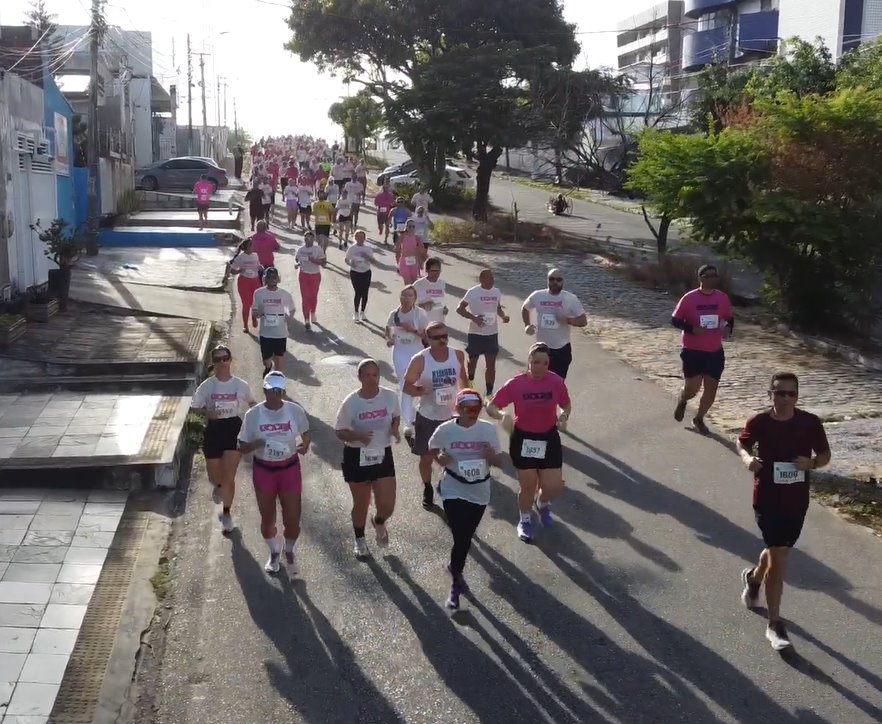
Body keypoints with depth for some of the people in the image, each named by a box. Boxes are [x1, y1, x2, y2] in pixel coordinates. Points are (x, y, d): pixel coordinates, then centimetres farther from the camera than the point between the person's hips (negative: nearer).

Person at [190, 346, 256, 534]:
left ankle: (226, 512, 12)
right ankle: (219, 487, 54)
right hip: (213, 430, 1)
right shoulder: (206, 386, -4)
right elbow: (194, 408, 3)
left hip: (234, 429, -1)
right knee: (214, 476, 15)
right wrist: (206, 413, -18)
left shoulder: (241, 385, -3)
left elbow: (252, 403, 14)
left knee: (229, 476, -8)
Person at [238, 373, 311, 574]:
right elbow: (242, 447, -4)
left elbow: (305, 432, 10)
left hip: (289, 469, 0)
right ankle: (274, 552, 39)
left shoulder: (295, 410, -9)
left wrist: (305, 445, -11)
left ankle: (290, 552, 30)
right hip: (263, 470, 0)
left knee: (293, 519, 0)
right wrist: (255, 444, -25)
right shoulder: (253, 415, -9)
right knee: (267, 518, 11)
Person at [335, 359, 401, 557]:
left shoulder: (390, 396, -8)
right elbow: (340, 432, -9)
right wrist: (357, 436, -29)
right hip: (357, 457, -2)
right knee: (361, 504, 13)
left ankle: (379, 523, 35)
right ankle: (359, 539, 40)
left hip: (383, 455, 2)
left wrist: (395, 429, -11)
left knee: (387, 505, -2)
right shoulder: (350, 403, -15)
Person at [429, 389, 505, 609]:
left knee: (467, 537, 17)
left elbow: (500, 462, -2)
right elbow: (432, 448, 9)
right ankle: (456, 580, 14)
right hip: (454, 492, -3)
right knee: (461, 539, -9)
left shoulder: (489, 429, -9)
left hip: (479, 493, 3)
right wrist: (440, 459, -13)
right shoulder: (445, 430, -12)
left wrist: (491, 455, -24)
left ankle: (455, 570, 45)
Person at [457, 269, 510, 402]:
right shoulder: (473, 292, -12)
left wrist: (503, 316, -5)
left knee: (491, 363, -2)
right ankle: (470, 381, 45)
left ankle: (489, 393, 4)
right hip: (476, 333, -3)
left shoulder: (497, 292, 2)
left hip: (492, 333, 3)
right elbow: (460, 309, -10)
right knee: (473, 360, 16)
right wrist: (474, 318, -24)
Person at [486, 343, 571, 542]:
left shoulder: (556, 382, -11)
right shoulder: (516, 384, -15)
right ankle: (525, 521, 39)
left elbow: (566, 405, 5)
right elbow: (491, 407, -10)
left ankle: (542, 504, 39)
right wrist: (500, 415, -32)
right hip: (523, 439, -1)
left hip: (549, 438, 1)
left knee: (554, 487, 1)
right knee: (528, 486, 10)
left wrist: (565, 415, -18)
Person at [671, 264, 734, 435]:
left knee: (711, 389, 4)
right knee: (692, 388, -3)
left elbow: (730, 319, 12)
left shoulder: (722, 298, -1)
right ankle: (682, 401, 35)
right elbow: (675, 320, -6)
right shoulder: (689, 298, -12)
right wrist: (692, 329, -21)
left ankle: (699, 419, 27)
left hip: (715, 351, 3)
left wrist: (728, 329, -9)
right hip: (693, 351, -3)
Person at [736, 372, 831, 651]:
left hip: (797, 501, 3)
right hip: (767, 499, -3)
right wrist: (748, 458, -14)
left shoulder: (810, 423, -10)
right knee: (780, 558, -6)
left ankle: (754, 577, 56)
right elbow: (742, 443, 7)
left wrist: (811, 463, -20)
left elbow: (825, 455, 2)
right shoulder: (759, 422, -12)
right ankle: (775, 624, 4)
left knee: (777, 551, 21)